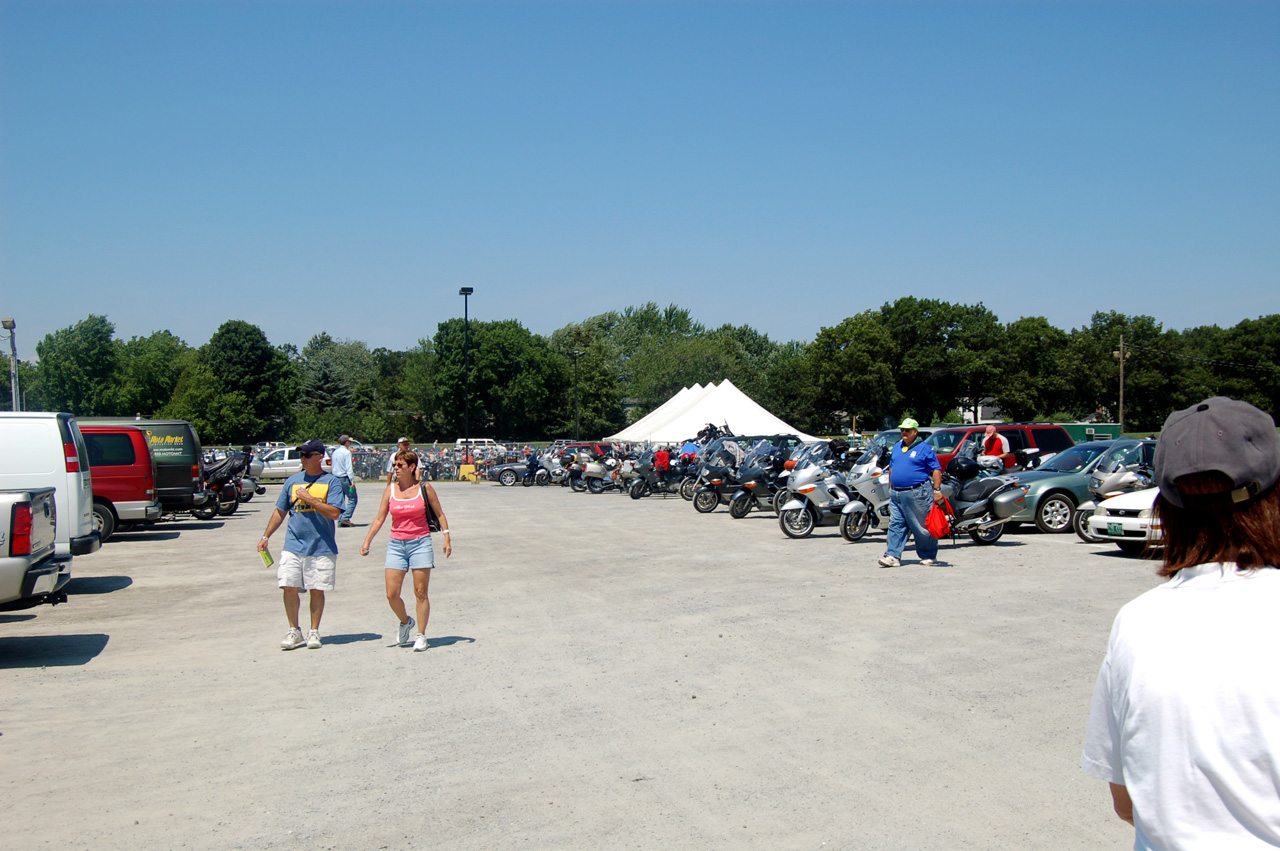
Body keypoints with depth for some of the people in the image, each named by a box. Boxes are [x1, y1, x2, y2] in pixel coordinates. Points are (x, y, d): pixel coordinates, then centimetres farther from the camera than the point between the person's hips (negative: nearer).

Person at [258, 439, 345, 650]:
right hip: (294, 545, 3)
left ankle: (314, 632, 17)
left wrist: (309, 498, -15)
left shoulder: (331, 482, 0)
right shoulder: (292, 481, 11)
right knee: (289, 587, -3)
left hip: (322, 547, -3)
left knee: (317, 590, 3)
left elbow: (334, 513, -12)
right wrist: (265, 536, 15)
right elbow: (280, 512, 18)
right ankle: (294, 631, 12)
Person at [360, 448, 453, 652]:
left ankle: (421, 635, 12)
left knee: (420, 592, 0)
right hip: (396, 545, 3)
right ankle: (405, 622, 27)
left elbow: (439, 514, 6)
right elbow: (379, 518, 8)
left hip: (420, 543, -3)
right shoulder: (390, 490, 5)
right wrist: (367, 541, 2)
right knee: (391, 594, -2)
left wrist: (446, 537, -3)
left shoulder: (424, 488, -2)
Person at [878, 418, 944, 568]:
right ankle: (893, 556, 0)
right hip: (897, 494, 6)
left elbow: (936, 470, -6)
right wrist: (891, 488, 19)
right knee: (895, 526, 1)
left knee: (923, 528, 2)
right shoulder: (897, 447, 16)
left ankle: (929, 556, 14)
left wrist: (937, 490, -12)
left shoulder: (924, 448, -4)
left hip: (917, 494, -6)